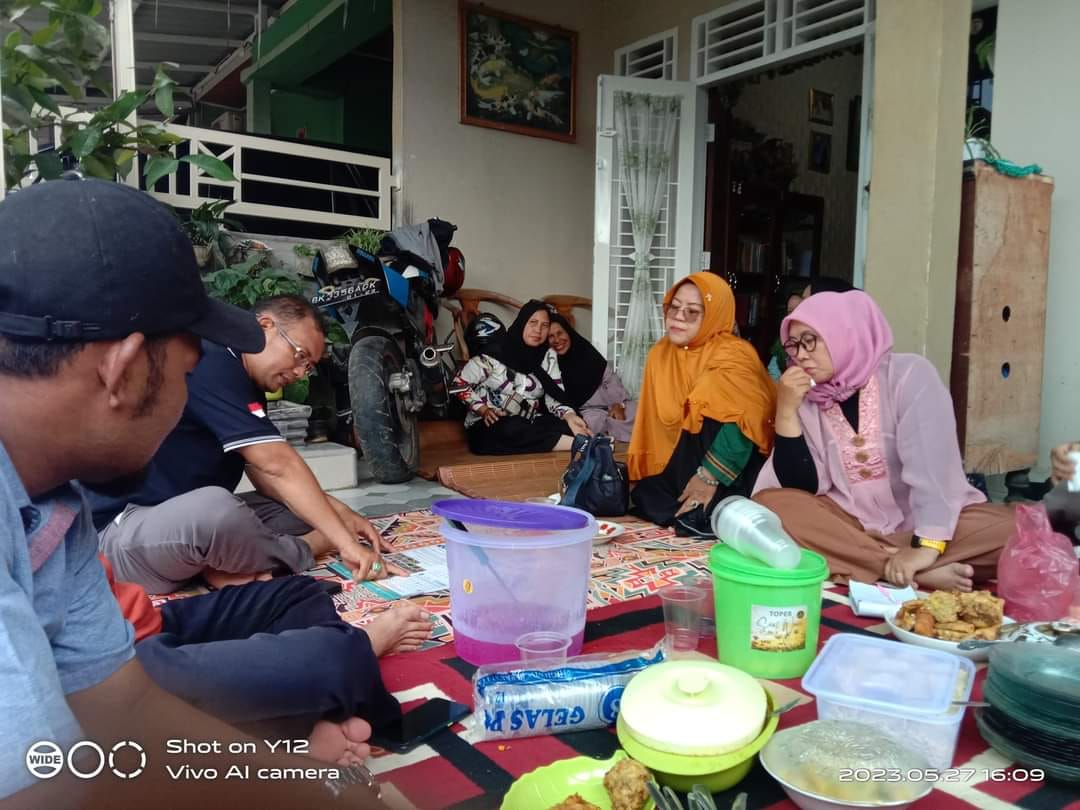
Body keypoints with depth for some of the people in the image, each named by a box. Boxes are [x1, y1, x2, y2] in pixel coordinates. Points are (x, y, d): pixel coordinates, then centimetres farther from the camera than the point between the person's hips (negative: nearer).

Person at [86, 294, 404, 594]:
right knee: (215, 508, -39)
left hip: (189, 519, 10)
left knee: (309, 509, 5)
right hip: (121, 528, -10)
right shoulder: (212, 365, -20)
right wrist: (345, 543, -26)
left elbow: (269, 478, 7)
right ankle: (300, 554, -12)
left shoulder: (247, 386, 11)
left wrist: (341, 514, -6)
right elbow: (280, 466, -26)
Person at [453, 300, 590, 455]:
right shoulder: (496, 352, -10)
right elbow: (460, 383, -4)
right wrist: (483, 410, -16)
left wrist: (569, 416, -24)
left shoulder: (549, 356, 4)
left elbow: (555, 396, -3)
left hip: (527, 424, 5)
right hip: (489, 426, -5)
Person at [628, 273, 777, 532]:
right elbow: (656, 424, 7)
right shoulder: (660, 354, 3)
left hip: (734, 469, -6)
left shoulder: (733, 355, -16)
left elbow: (742, 423, -31)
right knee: (644, 499, -13)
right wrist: (649, 476, 2)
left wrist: (709, 476, -34)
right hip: (679, 466, 7)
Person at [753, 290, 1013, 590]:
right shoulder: (807, 400, 2)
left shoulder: (908, 375, -7)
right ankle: (921, 575, -25)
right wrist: (787, 411, -14)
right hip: (853, 524, 3)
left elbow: (933, 465, -21)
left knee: (1008, 529, -27)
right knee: (770, 503, -23)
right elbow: (799, 489, -6)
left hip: (922, 522, -2)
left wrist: (926, 544, -33)